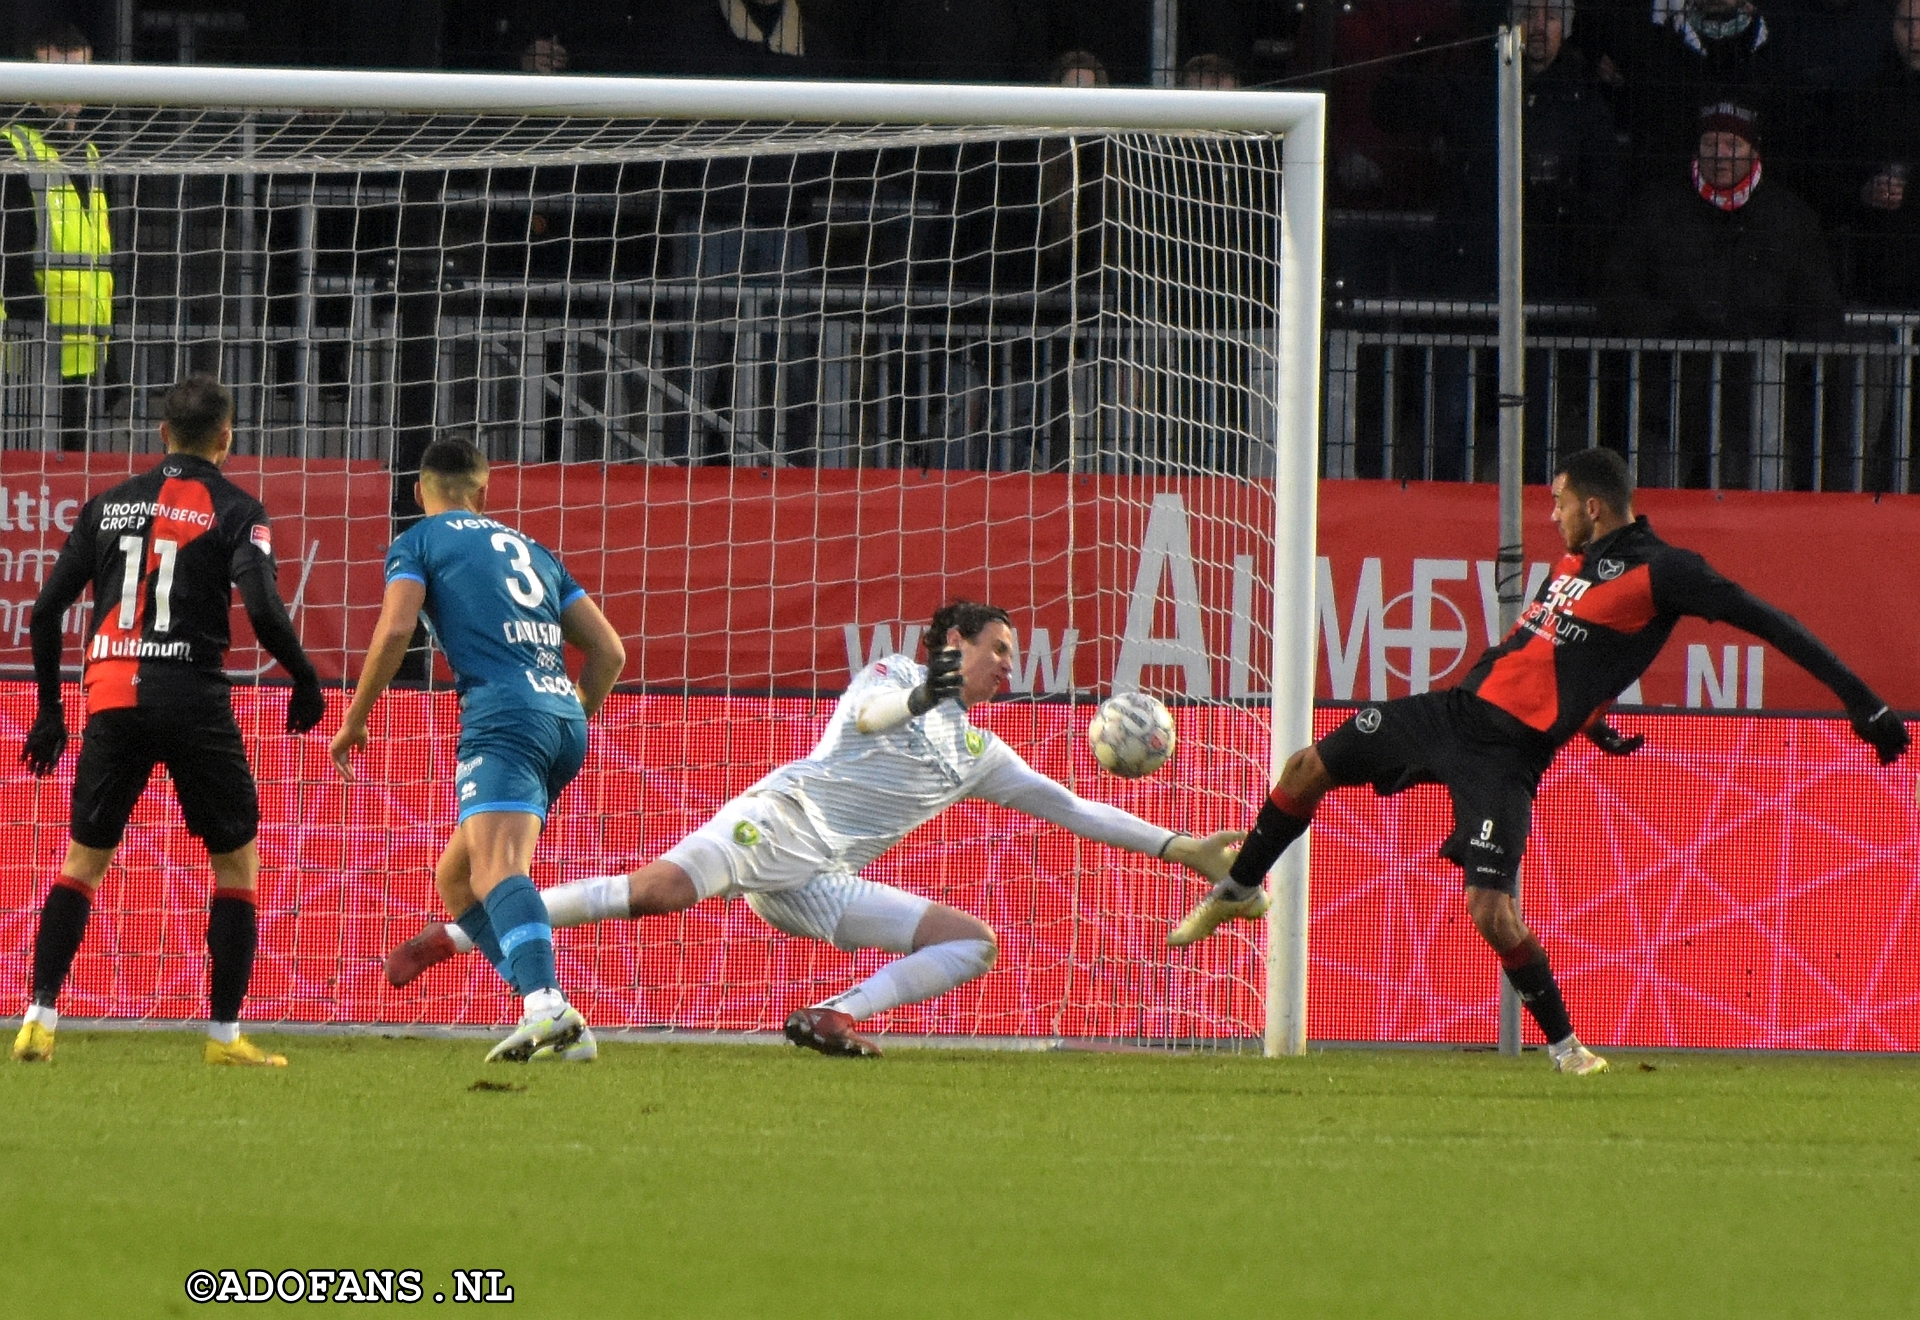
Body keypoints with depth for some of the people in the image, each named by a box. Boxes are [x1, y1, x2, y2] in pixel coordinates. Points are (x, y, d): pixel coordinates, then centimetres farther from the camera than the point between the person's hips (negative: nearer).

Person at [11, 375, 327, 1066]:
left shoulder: (107, 506, 13)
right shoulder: (235, 509, 0)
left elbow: (46, 609, 12)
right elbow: (263, 608, -13)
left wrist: (49, 710, 21)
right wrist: (307, 682, 1)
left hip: (111, 699, 3)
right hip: (193, 698, -3)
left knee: (83, 859, 13)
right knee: (237, 859, 8)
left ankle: (39, 1020, 1)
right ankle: (225, 1033, 2)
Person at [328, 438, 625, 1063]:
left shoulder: (419, 541, 12)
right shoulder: (530, 549, 29)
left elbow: (395, 629, -5)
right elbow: (609, 650, 24)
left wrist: (354, 721, 4)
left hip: (503, 713, -7)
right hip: (565, 719, 7)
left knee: (498, 869, -25)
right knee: (454, 878, 17)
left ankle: (545, 1005, -51)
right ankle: (550, 1013, 3)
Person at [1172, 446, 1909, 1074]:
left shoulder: (1656, 572, -12)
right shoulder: (1577, 562, 12)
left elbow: (1763, 621, -16)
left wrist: (1861, 701, -19)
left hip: (1509, 755, -7)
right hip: (1458, 709, 8)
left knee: (1491, 910, -18)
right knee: (1312, 767, 8)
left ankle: (1564, 1044, 3)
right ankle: (1239, 890, 33)